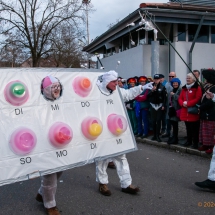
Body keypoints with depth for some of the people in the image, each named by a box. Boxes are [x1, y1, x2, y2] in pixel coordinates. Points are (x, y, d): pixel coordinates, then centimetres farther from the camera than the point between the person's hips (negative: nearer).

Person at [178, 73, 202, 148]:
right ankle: (189, 141, 27)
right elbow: (180, 98, 13)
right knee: (188, 128, 16)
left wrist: (188, 103, -19)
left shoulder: (197, 88, -6)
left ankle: (195, 143, 7)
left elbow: (198, 99, -16)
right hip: (185, 112, 7)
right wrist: (183, 103, -9)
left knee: (194, 129, -1)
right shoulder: (184, 88, 15)